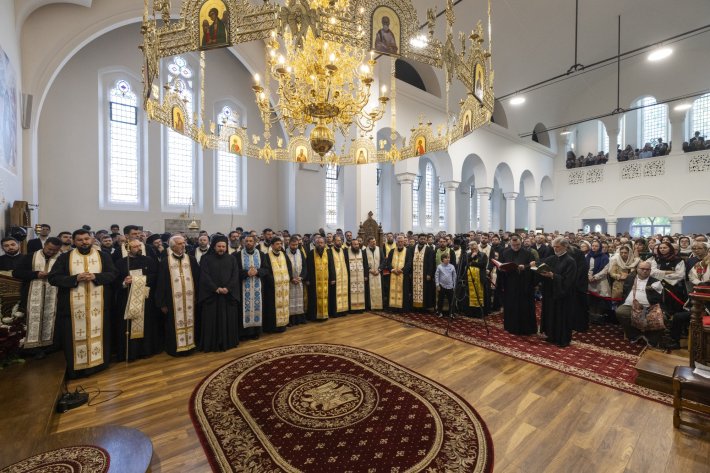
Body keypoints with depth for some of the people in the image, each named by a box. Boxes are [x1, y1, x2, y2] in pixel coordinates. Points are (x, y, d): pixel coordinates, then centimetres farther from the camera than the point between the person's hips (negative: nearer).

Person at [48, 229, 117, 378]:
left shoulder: (103, 256, 5)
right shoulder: (64, 258, 3)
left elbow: (113, 274, -1)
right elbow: (52, 277, -3)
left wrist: (95, 276, -18)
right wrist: (75, 278, -18)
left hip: (98, 304, 1)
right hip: (73, 306, 0)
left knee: (97, 333, 8)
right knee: (75, 335, 5)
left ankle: (97, 362, 22)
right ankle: (75, 368, 17)